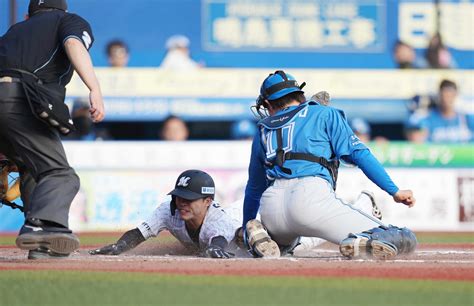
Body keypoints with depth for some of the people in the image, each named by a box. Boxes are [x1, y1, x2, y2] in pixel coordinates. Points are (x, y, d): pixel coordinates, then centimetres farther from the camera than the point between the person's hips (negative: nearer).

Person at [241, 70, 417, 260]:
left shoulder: (264, 131, 29)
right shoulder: (325, 114, 18)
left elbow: (254, 188, 36)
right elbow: (357, 153, 5)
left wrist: (245, 229, 49)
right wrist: (394, 191, 3)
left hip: (270, 208, 5)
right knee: (404, 240, -7)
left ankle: (259, 233, 4)